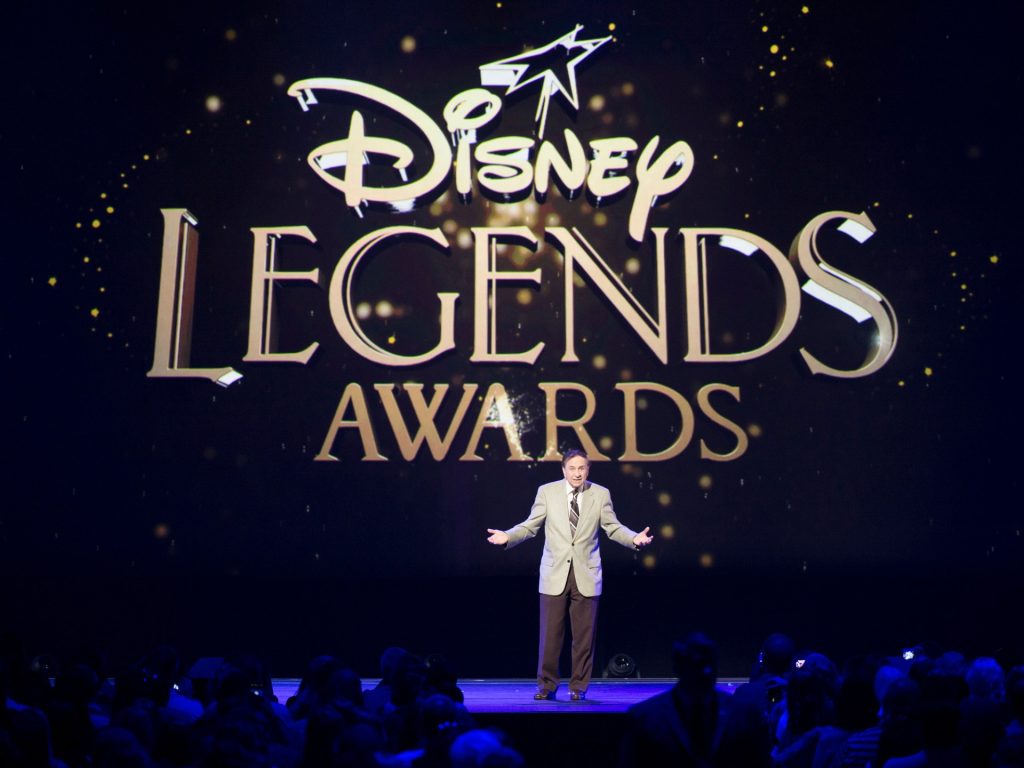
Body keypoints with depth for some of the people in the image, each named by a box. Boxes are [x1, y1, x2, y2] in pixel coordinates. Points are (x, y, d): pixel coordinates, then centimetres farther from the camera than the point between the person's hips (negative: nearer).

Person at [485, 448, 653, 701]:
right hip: (555, 574, 0)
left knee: (584, 635, 5)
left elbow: (613, 528, 3)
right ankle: (547, 685, 16)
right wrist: (507, 537, -12)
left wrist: (634, 538, -15)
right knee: (550, 634, 2)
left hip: (586, 575, 1)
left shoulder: (601, 494, 3)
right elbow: (530, 526, 3)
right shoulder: (547, 491, 1)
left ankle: (579, 687, 18)